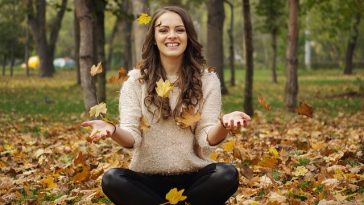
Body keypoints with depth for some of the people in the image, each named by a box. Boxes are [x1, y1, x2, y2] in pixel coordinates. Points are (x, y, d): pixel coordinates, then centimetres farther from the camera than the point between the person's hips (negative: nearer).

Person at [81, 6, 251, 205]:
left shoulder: (207, 80, 1)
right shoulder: (136, 80, 1)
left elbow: (207, 140, -7)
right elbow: (132, 138, -8)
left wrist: (224, 124, -30)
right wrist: (113, 131, -32)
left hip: (193, 176, 0)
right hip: (148, 178, 0)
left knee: (227, 175, -30)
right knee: (112, 180, -30)